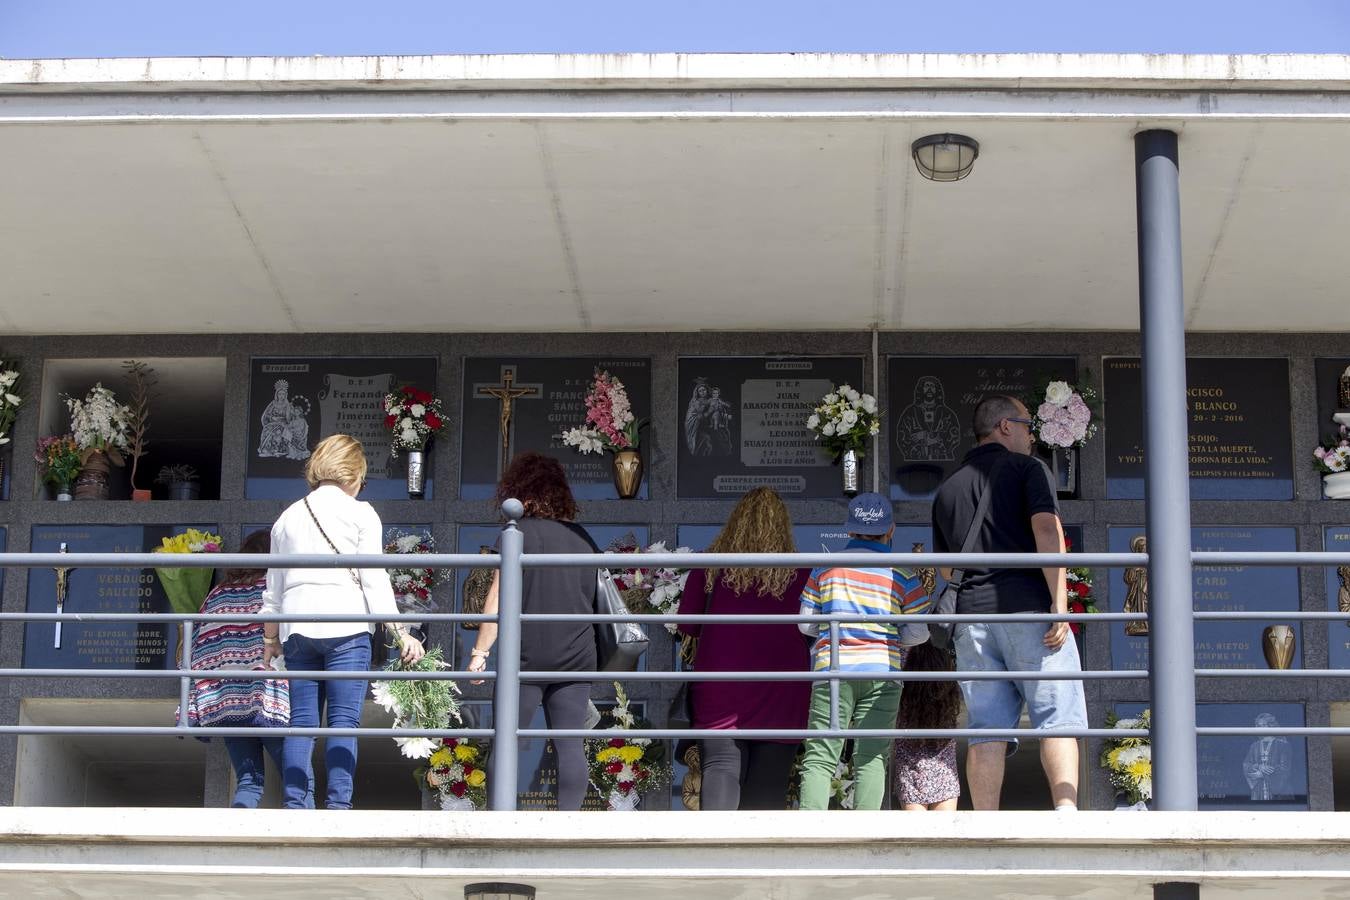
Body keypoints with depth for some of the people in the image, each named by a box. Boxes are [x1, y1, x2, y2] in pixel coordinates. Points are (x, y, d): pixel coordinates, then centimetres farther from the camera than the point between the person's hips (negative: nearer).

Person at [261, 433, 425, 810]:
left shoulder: (288, 517, 17)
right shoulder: (361, 514, 4)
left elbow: (273, 589, 19)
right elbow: (375, 580, -3)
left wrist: (269, 642, 26)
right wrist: (401, 633, -3)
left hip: (296, 629, 4)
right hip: (346, 627, -4)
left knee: (301, 721, 5)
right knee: (344, 721, -4)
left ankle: (294, 804, -1)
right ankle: (338, 805, -11)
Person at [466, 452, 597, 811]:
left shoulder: (519, 533, -6)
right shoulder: (583, 538, 10)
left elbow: (498, 597, -10)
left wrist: (480, 651, -6)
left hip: (526, 657, -4)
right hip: (576, 656, 5)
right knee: (569, 744, 3)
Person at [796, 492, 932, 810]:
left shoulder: (826, 566, 8)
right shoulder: (902, 573, 5)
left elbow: (805, 623, 9)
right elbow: (919, 632, 3)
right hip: (882, 671, 0)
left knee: (819, 758, -1)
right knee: (872, 759, 3)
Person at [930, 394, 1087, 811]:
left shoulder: (947, 490, 20)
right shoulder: (1027, 468, 4)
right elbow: (1047, 531, -11)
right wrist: (1060, 603, -15)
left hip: (972, 616, 5)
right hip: (1028, 609, -4)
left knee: (987, 730, 2)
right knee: (1057, 719, -4)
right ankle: (1066, 810, -19)